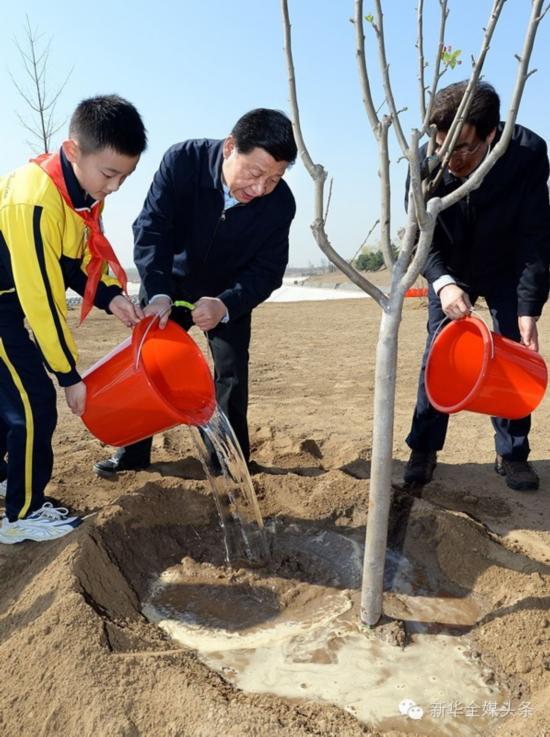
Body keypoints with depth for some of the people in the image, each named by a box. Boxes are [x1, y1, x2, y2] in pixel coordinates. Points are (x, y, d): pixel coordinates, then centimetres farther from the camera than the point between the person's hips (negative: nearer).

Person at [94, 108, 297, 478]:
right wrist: (158, 293, -39)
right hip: (169, 283, 0)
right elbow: (151, 228, -26)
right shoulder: (183, 160, -28)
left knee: (232, 375, -2)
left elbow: (267, 270, -20)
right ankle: (132, 454, 21)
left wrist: (225, 305, -37)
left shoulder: (280, 204, -25)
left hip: (230, 293, 0)